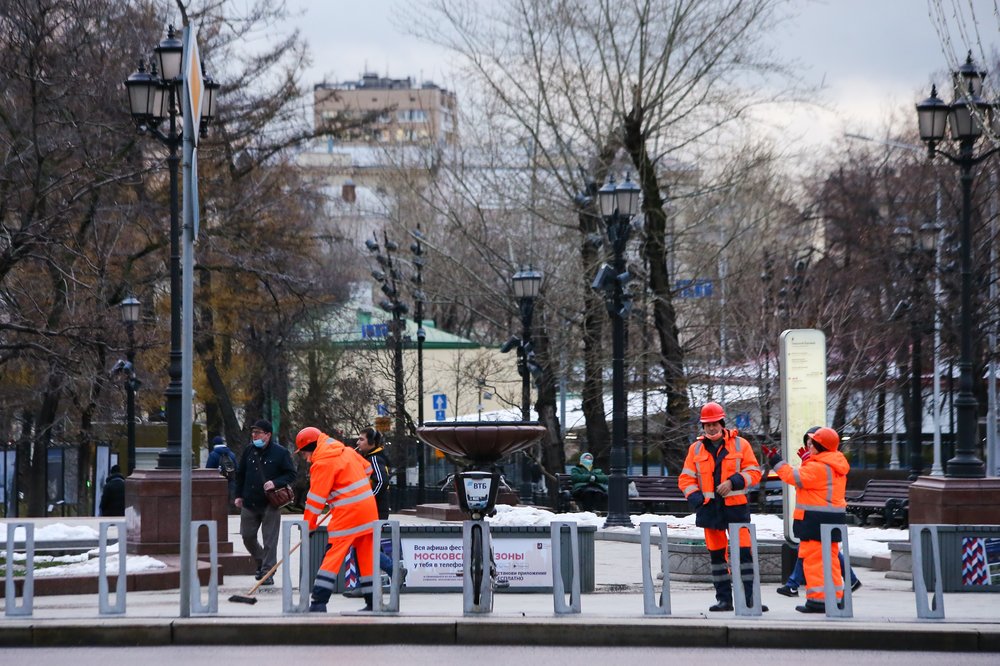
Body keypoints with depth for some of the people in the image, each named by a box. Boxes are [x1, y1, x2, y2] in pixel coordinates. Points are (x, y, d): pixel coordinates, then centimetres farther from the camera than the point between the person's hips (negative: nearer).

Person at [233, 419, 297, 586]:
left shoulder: (280, 452, -7)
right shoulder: (249, 451, 7)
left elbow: (291, 475, -5)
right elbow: (240, 474, 17)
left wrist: (275, 483, -20)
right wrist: (239, 495, 13)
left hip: (270, 503, -5)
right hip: (249, 503, 5)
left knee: (270, 539, -4)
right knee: (247, 536, 9)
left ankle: (267, 572, 2)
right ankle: (261, 563, 30)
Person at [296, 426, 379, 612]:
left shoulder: (322, 463, -11)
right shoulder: (346, 451, 12)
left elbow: (316, 498, -11)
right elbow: (367, 469, 25)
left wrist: (309, 524, -2)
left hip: (347, 513, -8)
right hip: (369, 508, 8)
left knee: (333, 555, -8)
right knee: (367, 555, 11)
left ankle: (319, 602, -13)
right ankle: (372, 602, 13)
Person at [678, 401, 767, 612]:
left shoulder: (740, 444, 3)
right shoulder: (696, 449, 10)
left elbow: (754, 472, 1)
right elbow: (686, 478, 11)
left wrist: (734, 482, -14)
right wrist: (695, 497, -7)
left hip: (735, 507, -3)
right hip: (710, 507, 3)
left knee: (743, 551, -9)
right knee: (716, 554, 7)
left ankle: (749, 596, -7)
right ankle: (723, 598, 13)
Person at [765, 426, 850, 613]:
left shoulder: (818, 467, -18)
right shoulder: (836, 466, 13)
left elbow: (794, 478, -18)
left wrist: (777, 463, -9)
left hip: (816, 520, -10)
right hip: (833, 519, 10)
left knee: (813, 559, -6)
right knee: (830, 559, 14)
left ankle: (818, 599, -8)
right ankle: (835, 597, 17)